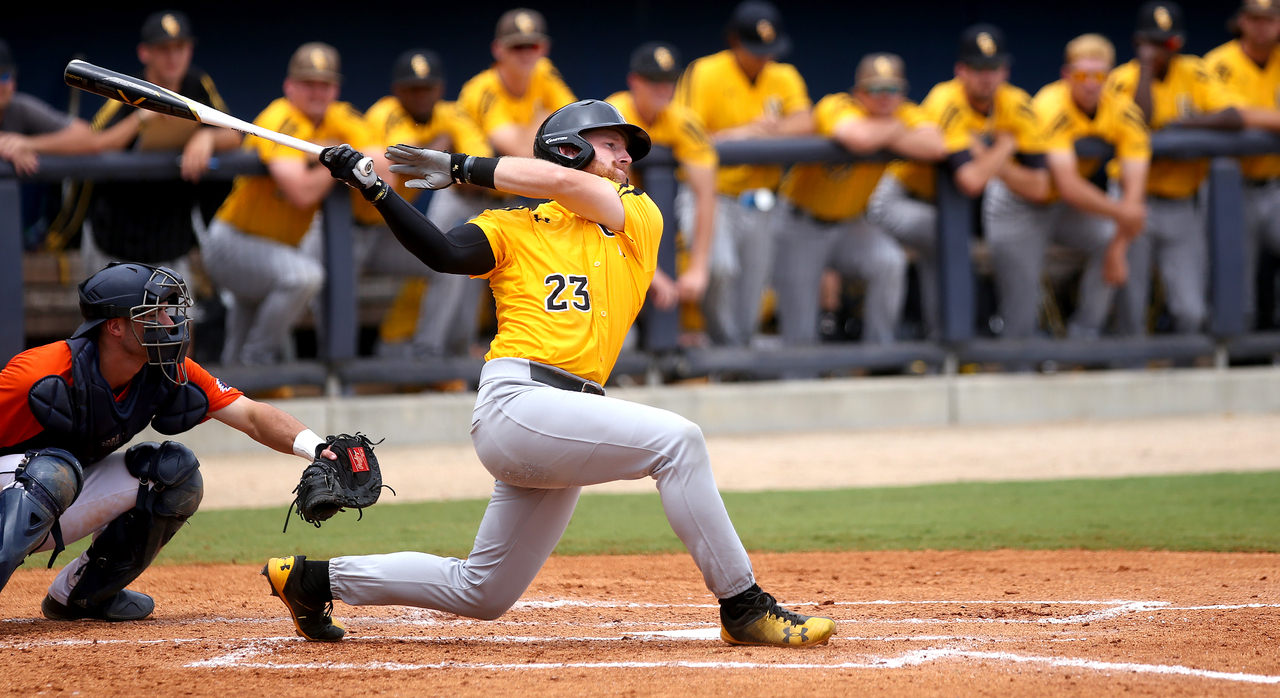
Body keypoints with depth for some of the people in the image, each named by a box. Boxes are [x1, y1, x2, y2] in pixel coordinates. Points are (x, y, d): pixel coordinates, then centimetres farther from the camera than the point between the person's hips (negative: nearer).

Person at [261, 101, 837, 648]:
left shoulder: (640, 220, 17)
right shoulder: (513, 229, 9)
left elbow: (563, 183, 1)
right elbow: (445, 253, -9)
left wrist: (462, 168, 5)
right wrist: (376, 191, -18)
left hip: (564, 429, 6)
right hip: (516, 403, -6)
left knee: (481, 593, 13)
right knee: (675, 439, -22)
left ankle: (317, 578, 29)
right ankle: (743, 608, -17)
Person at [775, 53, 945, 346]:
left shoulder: (906, 115, -8)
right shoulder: (835, 108, -22)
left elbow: (935, 146, -30)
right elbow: (858, 137, -47)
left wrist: (886, 138, -31)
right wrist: (893, 129, -27)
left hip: (850, 224, 4)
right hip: (802, 223, -4)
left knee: (889, 262, -24)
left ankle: (879, 351, -12)